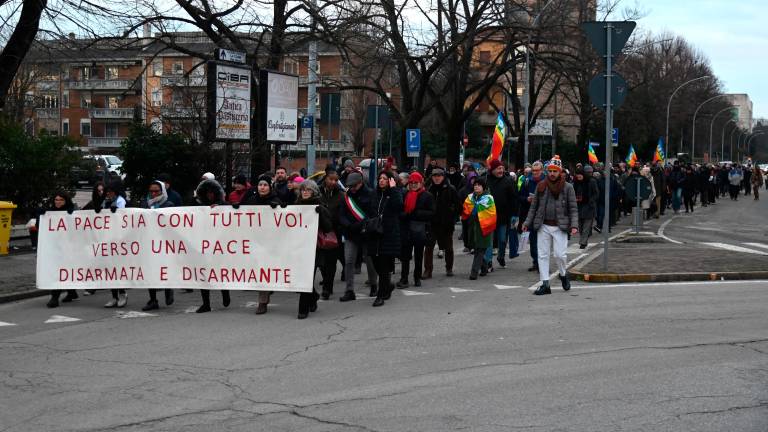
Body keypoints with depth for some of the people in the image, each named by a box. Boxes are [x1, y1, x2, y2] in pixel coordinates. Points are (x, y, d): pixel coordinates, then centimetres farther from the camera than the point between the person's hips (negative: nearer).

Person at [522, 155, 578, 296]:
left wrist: (574, 225, -13)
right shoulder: (541, 186, 6)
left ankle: (563, 274, 23)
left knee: (559, 254, -8)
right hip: (543, 226, 3)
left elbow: (573, 209, -1)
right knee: (543, 255, 3)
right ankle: (545, 284, 9)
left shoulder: (567, 187, -1)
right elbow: (534, 206, 12)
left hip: (560, 227, -3)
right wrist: (527, 222, 6)